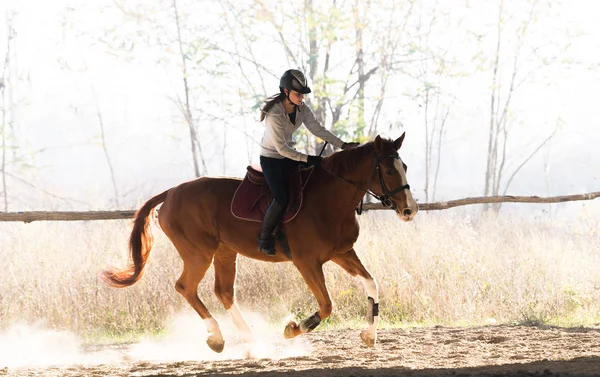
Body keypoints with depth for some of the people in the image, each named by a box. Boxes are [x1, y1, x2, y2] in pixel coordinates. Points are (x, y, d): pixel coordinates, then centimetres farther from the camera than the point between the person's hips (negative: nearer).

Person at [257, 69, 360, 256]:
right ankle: (264, 239, -3)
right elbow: (281, 148, -27)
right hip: (271, 158, -8)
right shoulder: (274, 114, -29)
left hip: (288, 155, 8)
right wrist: (307, 159, -28)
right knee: (282, 199, -20)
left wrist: (342, 144, -13)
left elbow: (318, 129, -4)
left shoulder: (302, 108, -7)